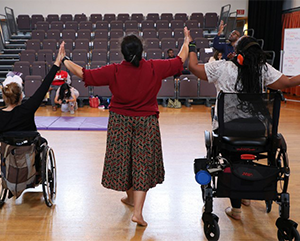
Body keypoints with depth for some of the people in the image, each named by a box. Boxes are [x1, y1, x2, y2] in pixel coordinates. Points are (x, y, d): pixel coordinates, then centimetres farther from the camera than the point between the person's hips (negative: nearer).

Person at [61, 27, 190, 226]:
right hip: (146, 122, 0)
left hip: (120, 121, 1)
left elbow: (83, 74, -8)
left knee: (123, 158, 18)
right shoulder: (154, 68, -11)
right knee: (143, 164, 5)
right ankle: (138, 211, 1)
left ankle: (131, 197, 39)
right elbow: (180, 60, 3)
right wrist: (186, 42, 22)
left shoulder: (114, 71, -12)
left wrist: (65, 60, 8)